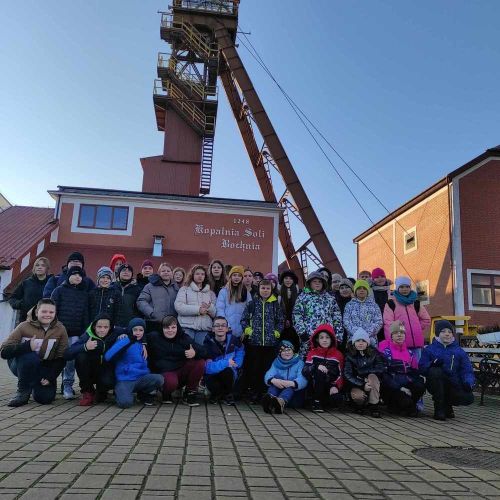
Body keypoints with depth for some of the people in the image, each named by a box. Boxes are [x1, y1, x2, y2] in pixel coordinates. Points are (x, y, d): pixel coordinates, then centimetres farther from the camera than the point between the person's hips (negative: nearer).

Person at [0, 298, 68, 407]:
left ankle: (36, 385, 19)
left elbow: (61, 358, -4)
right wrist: (27, 346, -37)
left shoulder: (60, 329, -9)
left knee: (46, 398, -17)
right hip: (21, 365, -2)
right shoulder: (24, 326, -17)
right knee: (30, 356, -35)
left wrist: (50, 377, -14)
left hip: (45, 367, 2)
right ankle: (23, 392, -13)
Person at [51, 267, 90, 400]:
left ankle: (67, 385, 3)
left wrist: (85, 332, 4)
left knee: (71, 358, -5)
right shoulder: (59, 290, 6)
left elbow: (86, 314, 11)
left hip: (76, 332, 1)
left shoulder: (84, 293, 12)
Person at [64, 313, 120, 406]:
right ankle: (87, 391, -11)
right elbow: (67, 355, -25)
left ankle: (101, 392, 7)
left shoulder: (115, 334, -12)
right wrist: (85, 347, -41)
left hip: (106, 370, -1)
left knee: (108, 382, -34)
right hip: (89, 372, 1)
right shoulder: (87, 336, -15)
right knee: (80, 356, -28)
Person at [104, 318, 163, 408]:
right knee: (125, 403, -30)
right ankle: (119, 393, 7)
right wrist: (126, 341, -23)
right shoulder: (124, 342, -3)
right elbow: (107, 357, -20)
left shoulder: (143, 344, 11)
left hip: (140, 379, 4)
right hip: (124, 380, -4)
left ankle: (144, 395, 7)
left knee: (159, 379, -24)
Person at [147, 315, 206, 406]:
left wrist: (195, 353, -29)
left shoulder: (184, 338, 4)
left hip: (182, 372, 4)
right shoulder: (155, 337, -1)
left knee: (200, 363, -20)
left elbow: (202, 351, -6)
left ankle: (190, 394, -3)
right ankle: (166, 394, 2)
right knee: (171, 382, -38)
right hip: (165, 372, -4)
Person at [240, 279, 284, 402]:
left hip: (271, 342, 0)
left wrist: (277, 332, -1)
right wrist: (248, 330, -4)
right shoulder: (252, 303, 5)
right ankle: (254, 393, 14)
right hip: (254, 341, 0)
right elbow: (244, 319, 8)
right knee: (254, 368, 4)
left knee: (268, 368, 3)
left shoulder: (275, 304, 6)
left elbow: (280, 321, 11)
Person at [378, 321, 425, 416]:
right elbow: (383, 373, -10)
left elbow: (415, 372, 15)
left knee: (420, 386, -26)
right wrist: (399, 388, -18)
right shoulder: (385, 348, -1)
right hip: (390, 387, -5)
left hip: (407, 384, 5)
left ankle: (408, 406, -1)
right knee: (405, 401, -30)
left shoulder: (409, 351, 18)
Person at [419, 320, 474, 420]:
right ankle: (439, 408, -18)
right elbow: (422, 368, -6)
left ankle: (447, 404, 11)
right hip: (435, 385, -2)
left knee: (468, 398, -26)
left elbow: (467, 371, 2)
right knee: (435, 371, -34)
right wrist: (432, 364, -27)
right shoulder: (429, 349, 3)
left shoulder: (459, 351, 9)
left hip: (453, 385, 2)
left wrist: (468, 382, -19)